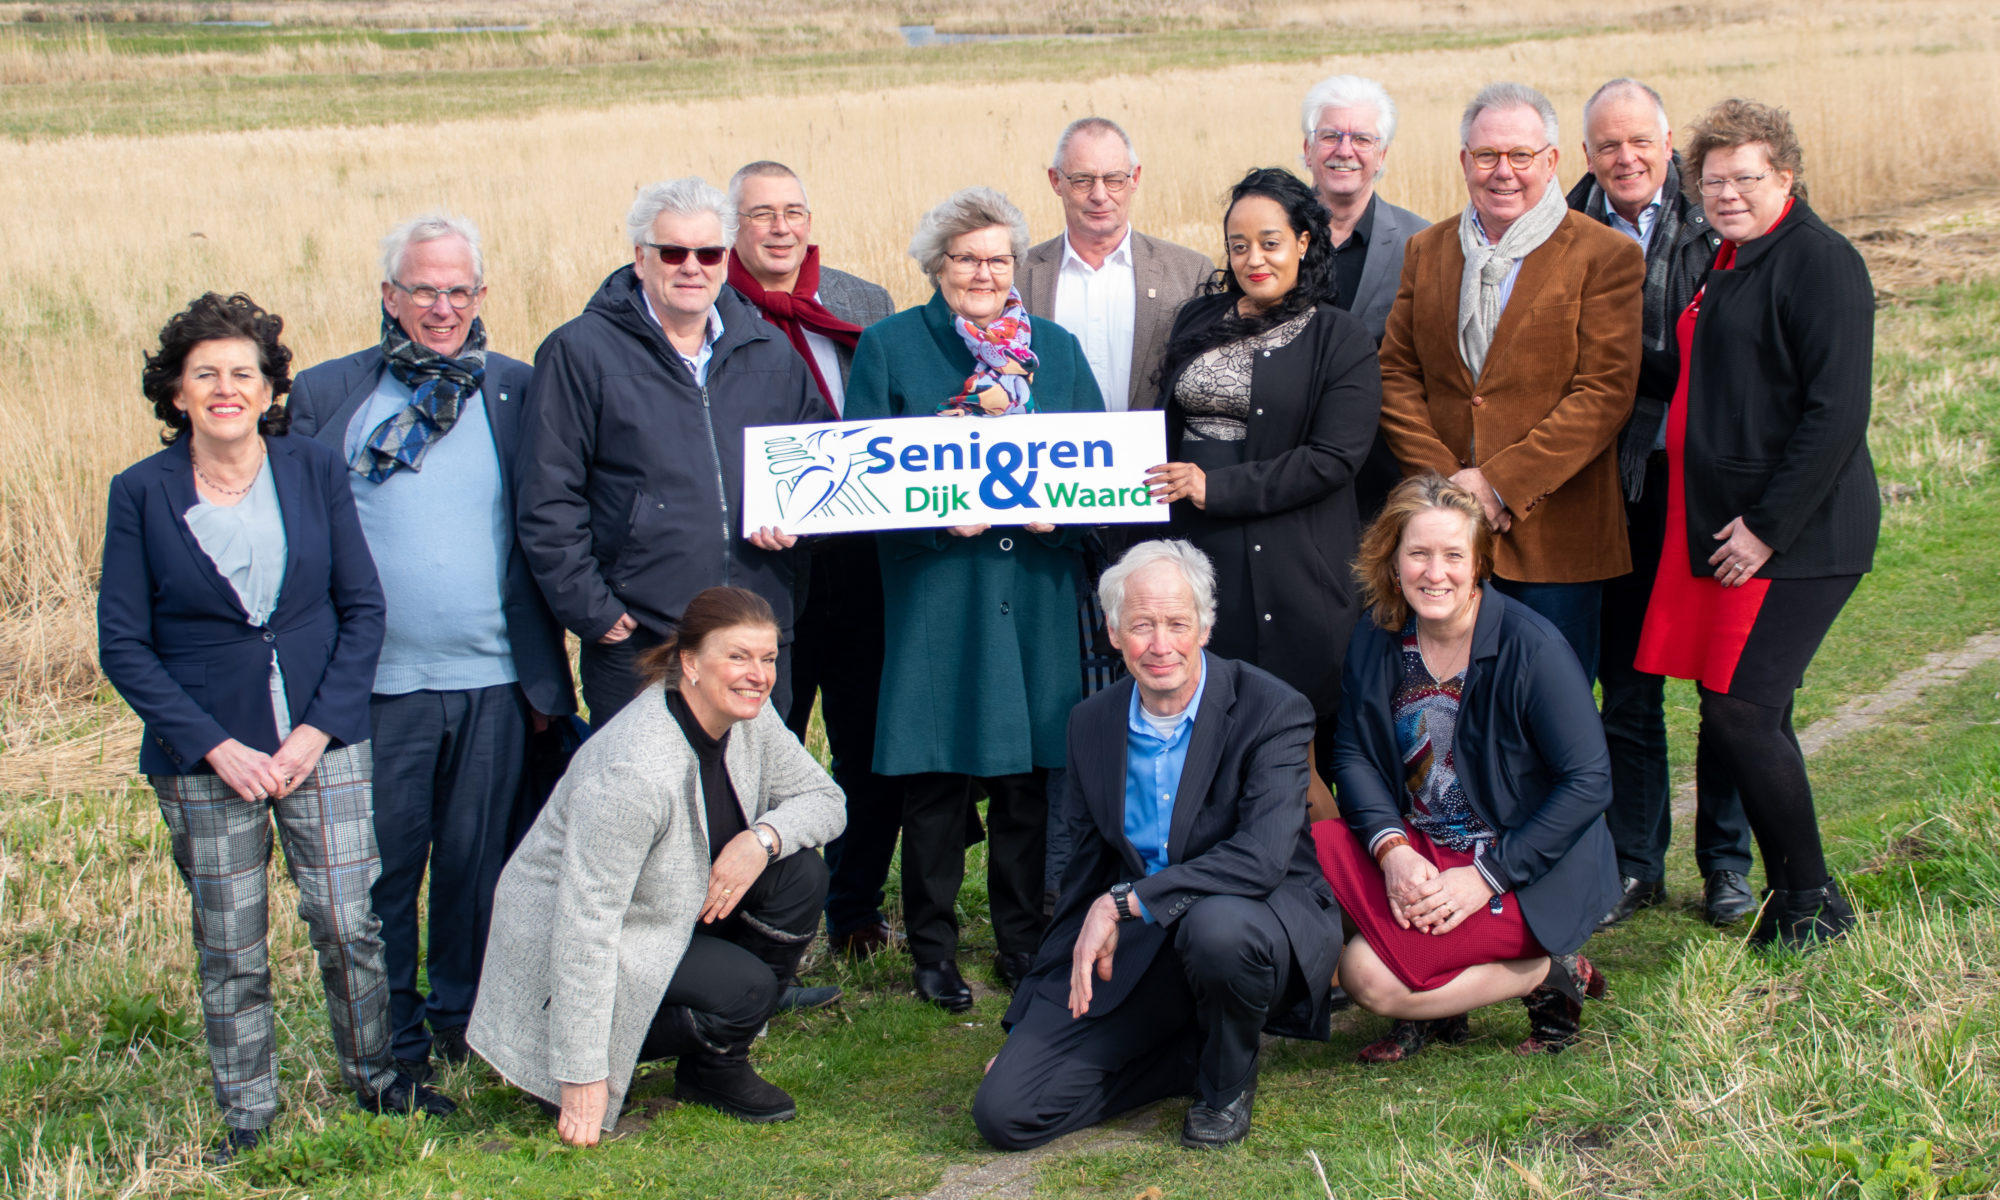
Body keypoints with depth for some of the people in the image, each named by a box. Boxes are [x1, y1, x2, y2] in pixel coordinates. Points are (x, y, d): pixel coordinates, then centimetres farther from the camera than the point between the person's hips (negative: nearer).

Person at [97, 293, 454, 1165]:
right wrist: (216, 748, -10)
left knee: (348, 924, 0)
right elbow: (124, 646, -2)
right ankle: (246, 1116, 21)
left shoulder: (315, 471, 2)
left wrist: (316, 730, -7)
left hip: (322, 742, 1)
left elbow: (363, 608, 4)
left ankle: (375, 1078, 22)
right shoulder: (141, 494, -2)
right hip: (204, 757, -1)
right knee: (230, 951, 6)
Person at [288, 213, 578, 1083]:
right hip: (379, 683, -1)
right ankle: (392, 1041, 19)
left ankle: (463, 1020, 27)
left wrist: (546, 670, 4)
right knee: (382, 865, 6)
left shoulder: (518, 391, 7)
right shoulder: (327, 395, 3)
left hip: (493, 682, 1)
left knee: (478, 861, 11)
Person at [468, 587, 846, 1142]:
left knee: (800, 874, -11)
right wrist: (583, 1076, -32)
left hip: (674, 910, 8)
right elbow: (585, 924, -32)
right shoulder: (633, 770, -33)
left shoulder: (748, 716, -9)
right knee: (741, 988, -26)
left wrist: (763, 837, -23)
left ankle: (718, 1067, 2)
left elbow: (824, 800, 2)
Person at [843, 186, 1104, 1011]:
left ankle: (1024, 942, 19)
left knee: (1031, 769, 6)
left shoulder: (1056, 349, 13)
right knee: (937, 773, 0)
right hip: (934, 593, -3)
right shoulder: (890, 347, 4)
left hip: (1038, 594, 3)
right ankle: (933, 950, 12)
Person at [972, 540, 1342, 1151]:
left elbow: (1263, 857, -25)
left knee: (1216, 924, -42)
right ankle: (1197, 1053, 10)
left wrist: (1123, 903, -27)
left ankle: (1229, 1078, -7)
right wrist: (1029, 1019, 13)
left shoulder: (1270, 710, -11)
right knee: (1004, 1111, -12)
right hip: (1139, 947, 4)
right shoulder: (1091, 723, 6)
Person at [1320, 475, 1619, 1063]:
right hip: (1418, 851, 6)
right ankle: (1430, 1001, 0)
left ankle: (1548, 975, 0)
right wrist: (1392, 850, -18)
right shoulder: (1375, 643, 1)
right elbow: (1354, 755, 2)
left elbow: (1589, 782, -16)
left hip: (1525, 872, -6)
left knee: (1368, 976, -22)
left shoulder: (1531, 646, -16)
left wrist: (1487, 876, -19)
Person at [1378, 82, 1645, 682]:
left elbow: (1605, 394, -10)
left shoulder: (1606, 257, -3)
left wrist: (1500, 482, -16)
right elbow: (1397, 375, 9)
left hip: (1555, 537, -3)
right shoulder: (1426, 251, 12)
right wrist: (1443, 480, -7)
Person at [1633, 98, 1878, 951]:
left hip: (1793, 537, -9)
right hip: (1724, 529, 9)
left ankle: (1811, 904, 4)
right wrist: (1719, 524, 15)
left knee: (1742, 714, -10)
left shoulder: (1819, 262, -12)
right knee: (1744, 716, 9)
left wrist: (1766, 526, -19)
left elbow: (1836, 413, -18)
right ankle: (1790, 893, 20)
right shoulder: (1728, 262, 16)